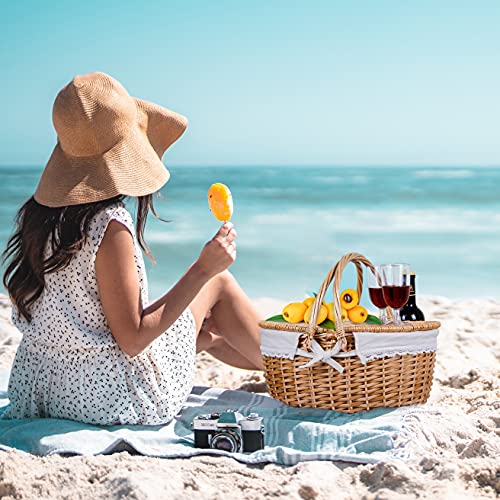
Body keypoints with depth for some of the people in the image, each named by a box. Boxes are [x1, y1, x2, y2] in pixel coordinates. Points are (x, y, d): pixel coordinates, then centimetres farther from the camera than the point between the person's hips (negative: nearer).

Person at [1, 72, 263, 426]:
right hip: (114, 396, -7)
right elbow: (132, 340, -21)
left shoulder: (38, 212, -1)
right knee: (219, 282, 11)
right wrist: (203, 269, -17)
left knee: (208, 332, 27)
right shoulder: (110, 226, -25)